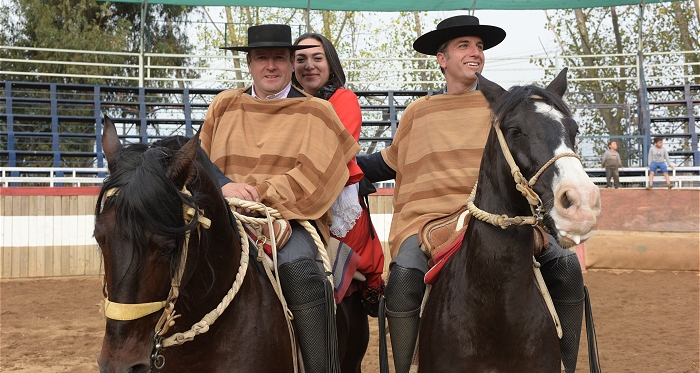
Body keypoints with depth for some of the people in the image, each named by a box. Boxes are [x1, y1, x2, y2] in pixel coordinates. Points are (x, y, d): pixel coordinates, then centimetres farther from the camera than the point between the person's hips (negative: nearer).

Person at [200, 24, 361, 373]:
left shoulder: (316, 113, 9)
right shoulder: (224, 106, 18)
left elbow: (312, 180, -3)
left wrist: (261, 193, -16)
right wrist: (224, 186, -9)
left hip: (292, 217, -3)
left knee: (296, 263, -36)